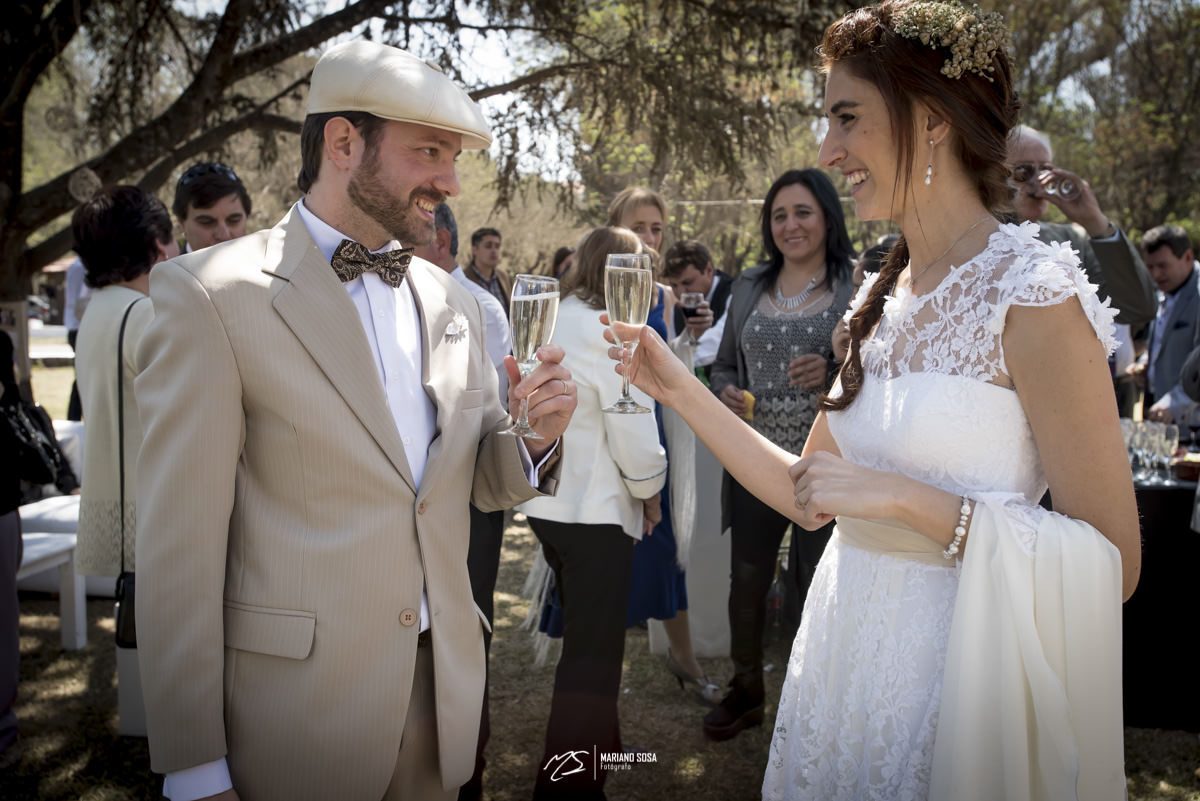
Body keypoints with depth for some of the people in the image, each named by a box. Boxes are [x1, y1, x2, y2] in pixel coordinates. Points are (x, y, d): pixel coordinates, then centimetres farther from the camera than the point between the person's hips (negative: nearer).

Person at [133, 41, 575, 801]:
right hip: (296, 712, -5)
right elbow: (179, 543, -13)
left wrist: (535, 434, -11)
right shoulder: (210, 295, -12)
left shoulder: (451, 301, 5)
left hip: (442, 693, 6)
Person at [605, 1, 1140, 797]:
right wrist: (679, 389, 1)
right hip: (845, 655, 7)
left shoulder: (1034, 297, -17)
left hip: (948, 675, -7)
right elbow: (809, 494, 7)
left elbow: (1111, 562, -18)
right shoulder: (884, 298, 5)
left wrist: (899, 496, -23)